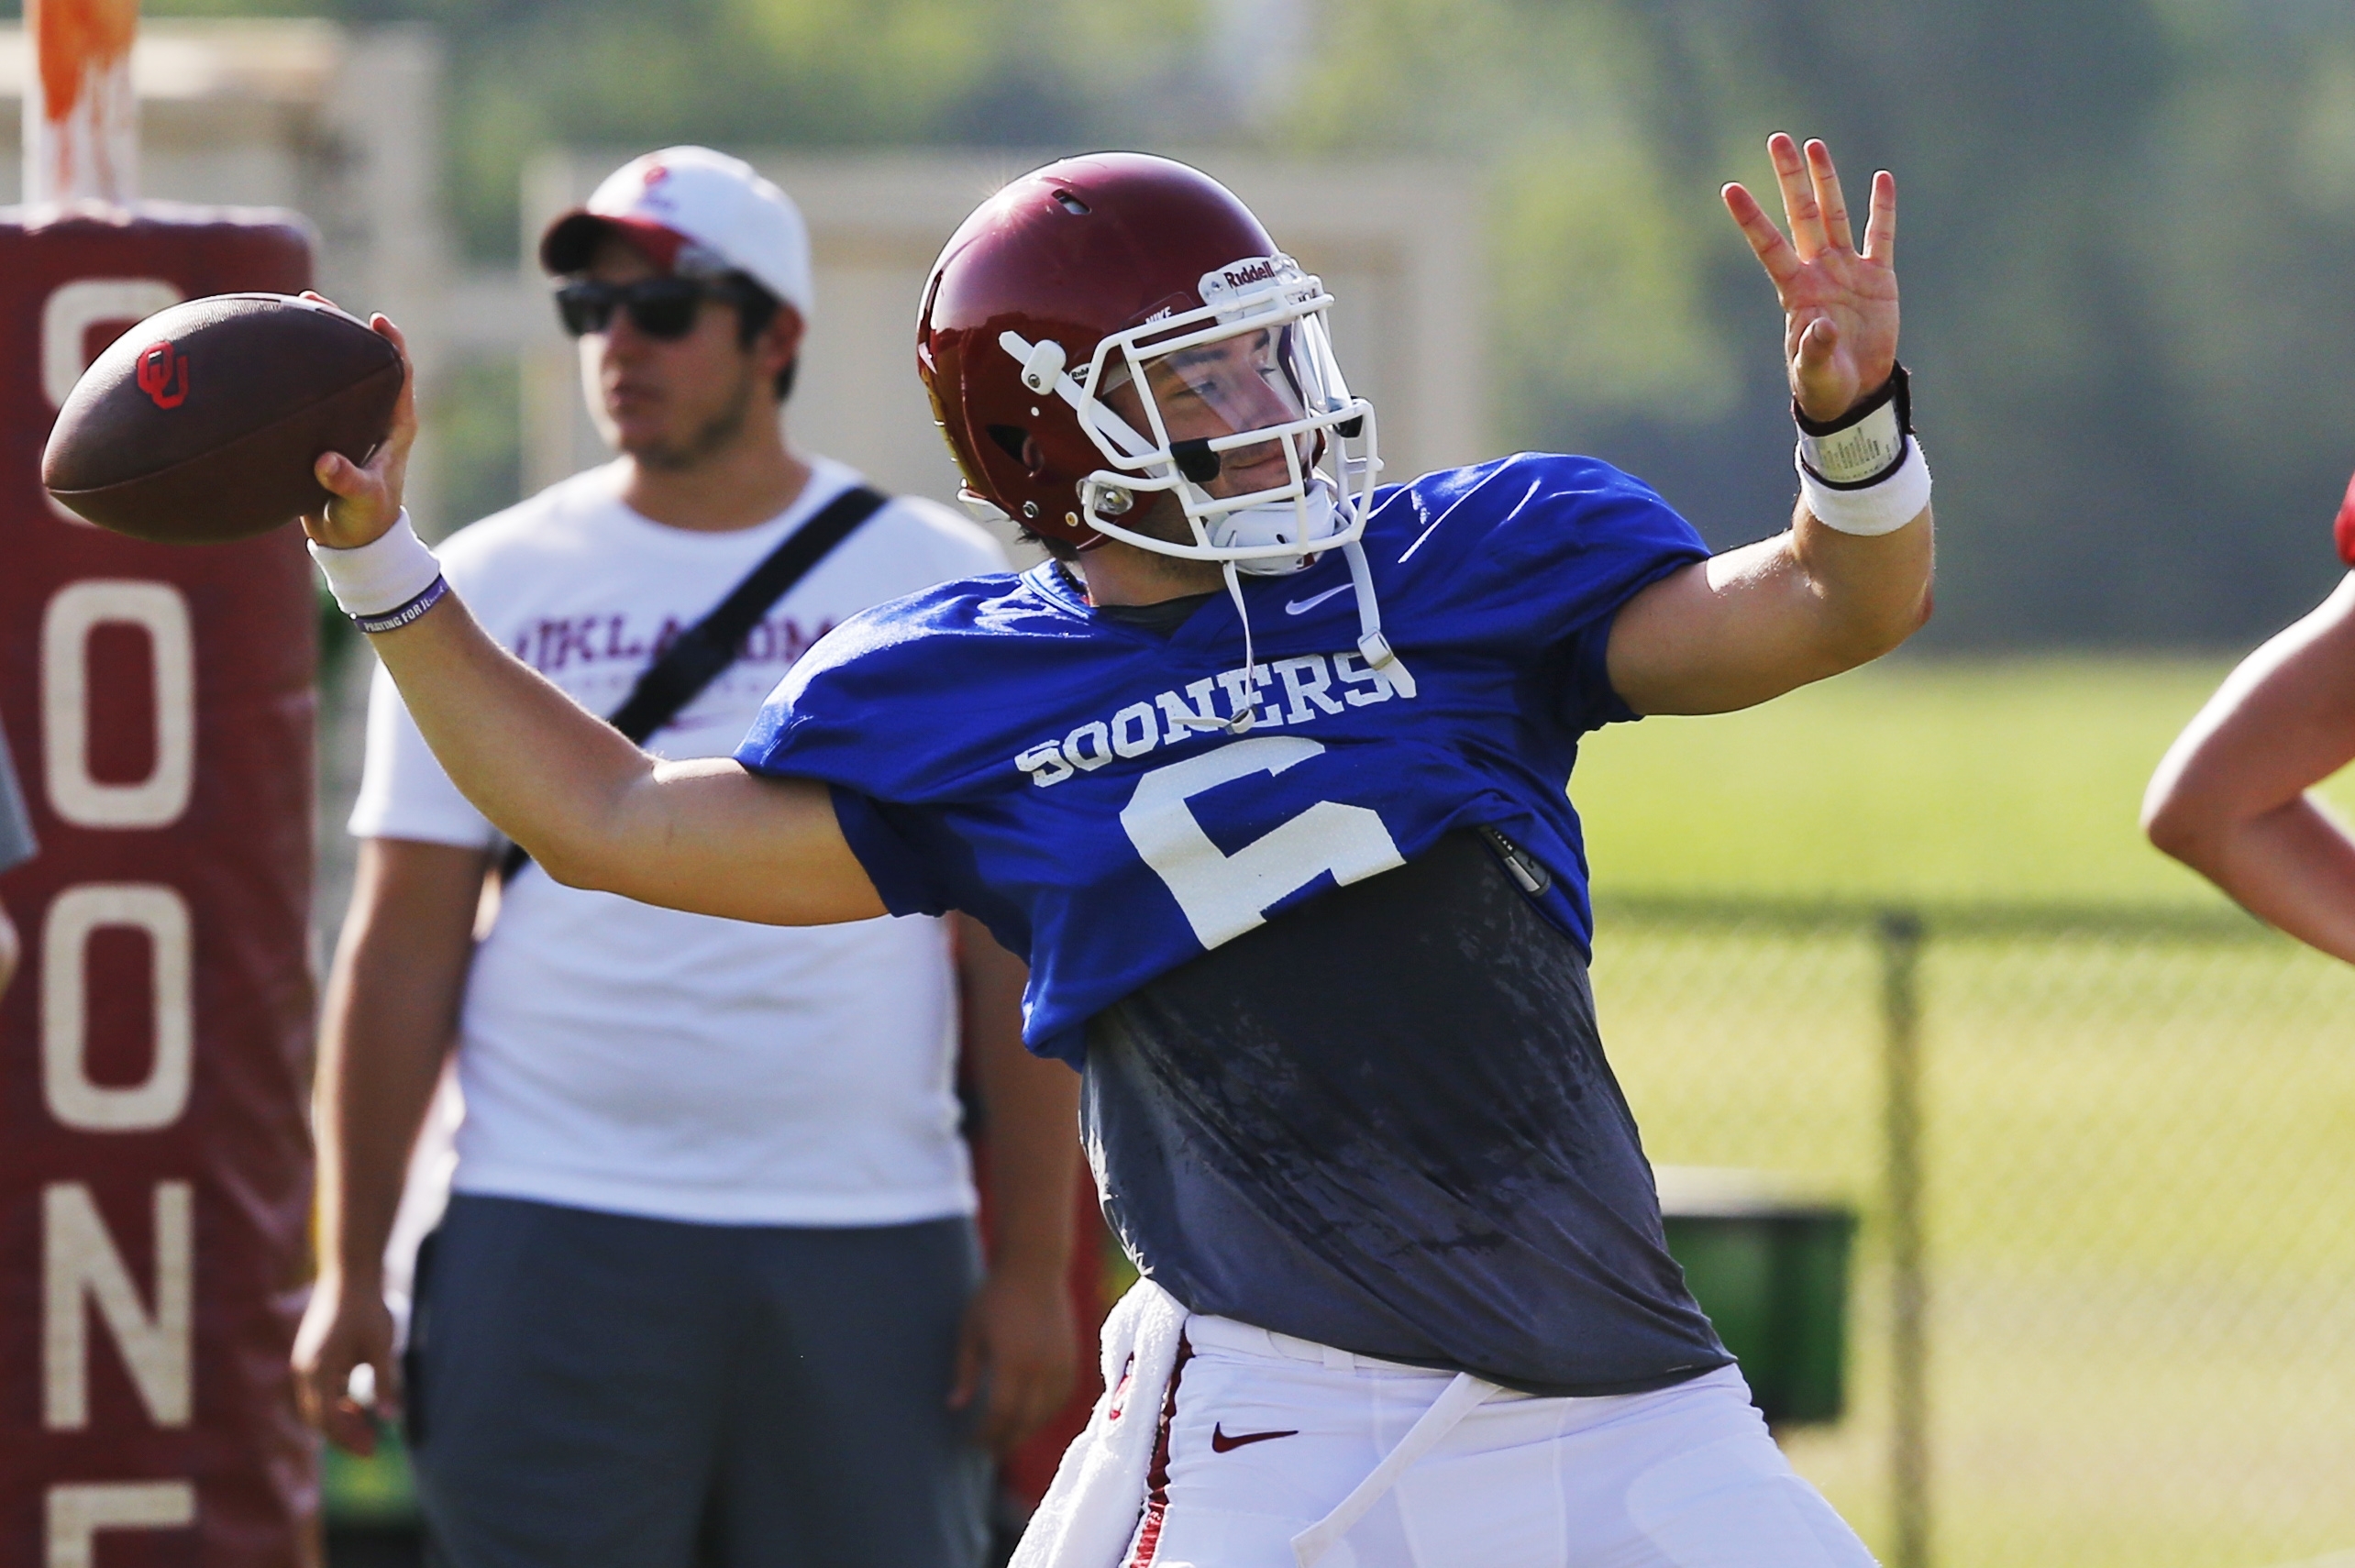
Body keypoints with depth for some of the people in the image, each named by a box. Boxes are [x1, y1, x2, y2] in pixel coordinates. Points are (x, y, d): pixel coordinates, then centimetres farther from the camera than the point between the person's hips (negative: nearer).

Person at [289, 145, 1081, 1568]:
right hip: (554, 1238, 0)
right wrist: (351, 1269, 2)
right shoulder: (491, 589, 7)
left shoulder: (946, 586, 6)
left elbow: (1013, 952, 4)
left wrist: (1034, 1265, -2)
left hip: (872, 1242, 0)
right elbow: (402, 951, 7)